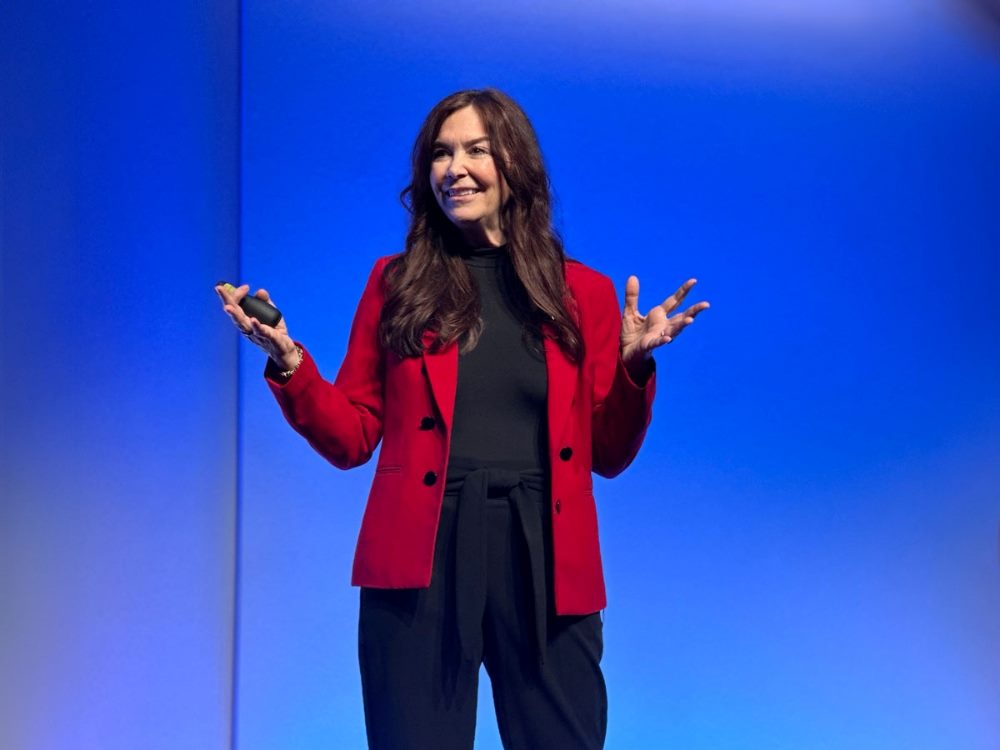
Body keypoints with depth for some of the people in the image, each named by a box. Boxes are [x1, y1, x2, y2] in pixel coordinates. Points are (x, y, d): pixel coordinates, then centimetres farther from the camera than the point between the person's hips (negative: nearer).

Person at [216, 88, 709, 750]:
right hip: (419, 559, 0)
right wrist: (289, 363, -7)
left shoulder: (583, 293, 8)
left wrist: (633, 364, -6)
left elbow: (608, 455, 8)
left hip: (545, 560, 1)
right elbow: (351, 439, 7)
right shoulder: (397, 283, 7)